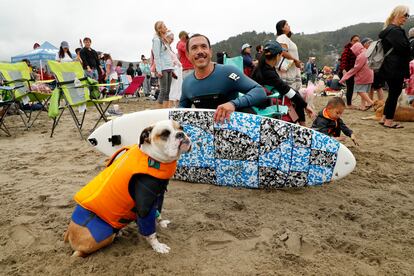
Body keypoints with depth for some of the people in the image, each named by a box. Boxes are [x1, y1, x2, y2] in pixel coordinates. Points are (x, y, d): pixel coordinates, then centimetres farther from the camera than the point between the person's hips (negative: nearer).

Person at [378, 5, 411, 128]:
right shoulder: (395, 30, -15)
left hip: (389, 67, 10)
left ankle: (384, 118, 19)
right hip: (396, 68, -10)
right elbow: (404, 47, -20)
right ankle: (389, 121, 5)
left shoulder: (388, 30, 17)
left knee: (392, 93, 15)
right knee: (394, 93, -2)